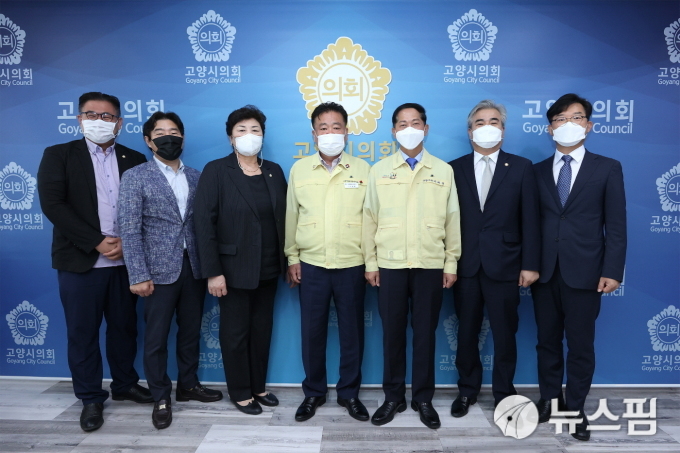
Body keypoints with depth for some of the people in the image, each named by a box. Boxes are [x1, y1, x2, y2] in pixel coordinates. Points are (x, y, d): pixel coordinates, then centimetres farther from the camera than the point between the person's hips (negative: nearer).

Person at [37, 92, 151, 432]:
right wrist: (97, 242, -15)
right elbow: (52, 204, -10)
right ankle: (90, 398, 22)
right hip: (80, 261, -2)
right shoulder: (58, 155, 2)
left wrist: (126, 242, -13)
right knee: (82, 333, 6)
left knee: (124, 327, 13)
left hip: (124, 261, 2)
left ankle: (125, 384, 31)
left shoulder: (135, 160, 8)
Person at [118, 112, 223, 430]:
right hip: (159, 270, -4)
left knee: (190, 331, 15)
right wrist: (139, 275, -14)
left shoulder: (195, 177, 8)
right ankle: (161, 398, 23)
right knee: (156, 337, 7)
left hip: (194, 267, 4)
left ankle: (188, 385, 33)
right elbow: (129, 230, -9)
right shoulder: (135, 177, -3)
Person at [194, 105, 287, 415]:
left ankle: (258, 387, 32)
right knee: (236, 332, 9)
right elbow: (204, 222, -12)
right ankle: (240, 392, 26)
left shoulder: (274, 171, 7)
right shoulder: (216, 171, -7)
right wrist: (213, 271, -16)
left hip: (269, 268, 5)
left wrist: (287, 261, 3)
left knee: (262, 330, 15)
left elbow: (283, 218, 7)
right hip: (234, 268, -4)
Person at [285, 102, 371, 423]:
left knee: (352, 332, 9)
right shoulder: (299, 169, 4)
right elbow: (291, 216, 7)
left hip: (352, 266, 0)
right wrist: (292, 257, 5)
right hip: (311, 265, 1)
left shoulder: (362, 169, 1)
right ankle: (313, 392, 28)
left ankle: (349, 393, 27)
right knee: (312, 332, 9)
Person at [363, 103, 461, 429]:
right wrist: (370, 262, 1)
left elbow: (452, 220, 5)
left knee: (425, 333, 8)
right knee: (392, 333, 8)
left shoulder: (443, 170, 5)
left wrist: (451, 263, 1)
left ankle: (423, 399, 23)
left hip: (431, 265, 0)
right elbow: (370, 219, 5)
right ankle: (393, 397, 23)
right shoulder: (379, 171, 5)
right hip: (389, 265, 0)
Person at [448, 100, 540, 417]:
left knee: (504, 333, 9)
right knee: (466, 332, 12)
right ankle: (467, 390, 29)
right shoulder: (454, 168, 5)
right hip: (465, 266, 1)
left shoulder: (521, 168, 3)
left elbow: (529, 220, -1)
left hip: (504, 265, -1)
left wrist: (530, 264, -6)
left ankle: (504, 394, 27)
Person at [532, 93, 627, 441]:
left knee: (580, 344, 7)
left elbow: (616, 226, -1)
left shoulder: (607, 169, 3)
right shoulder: (537, 171, 8)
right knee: (547, 341, 12)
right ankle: (549, 400, 28)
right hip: (544, 271, 2)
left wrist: (612, 271, -9)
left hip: (584, 273, -2)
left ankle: (575, 408, 23)